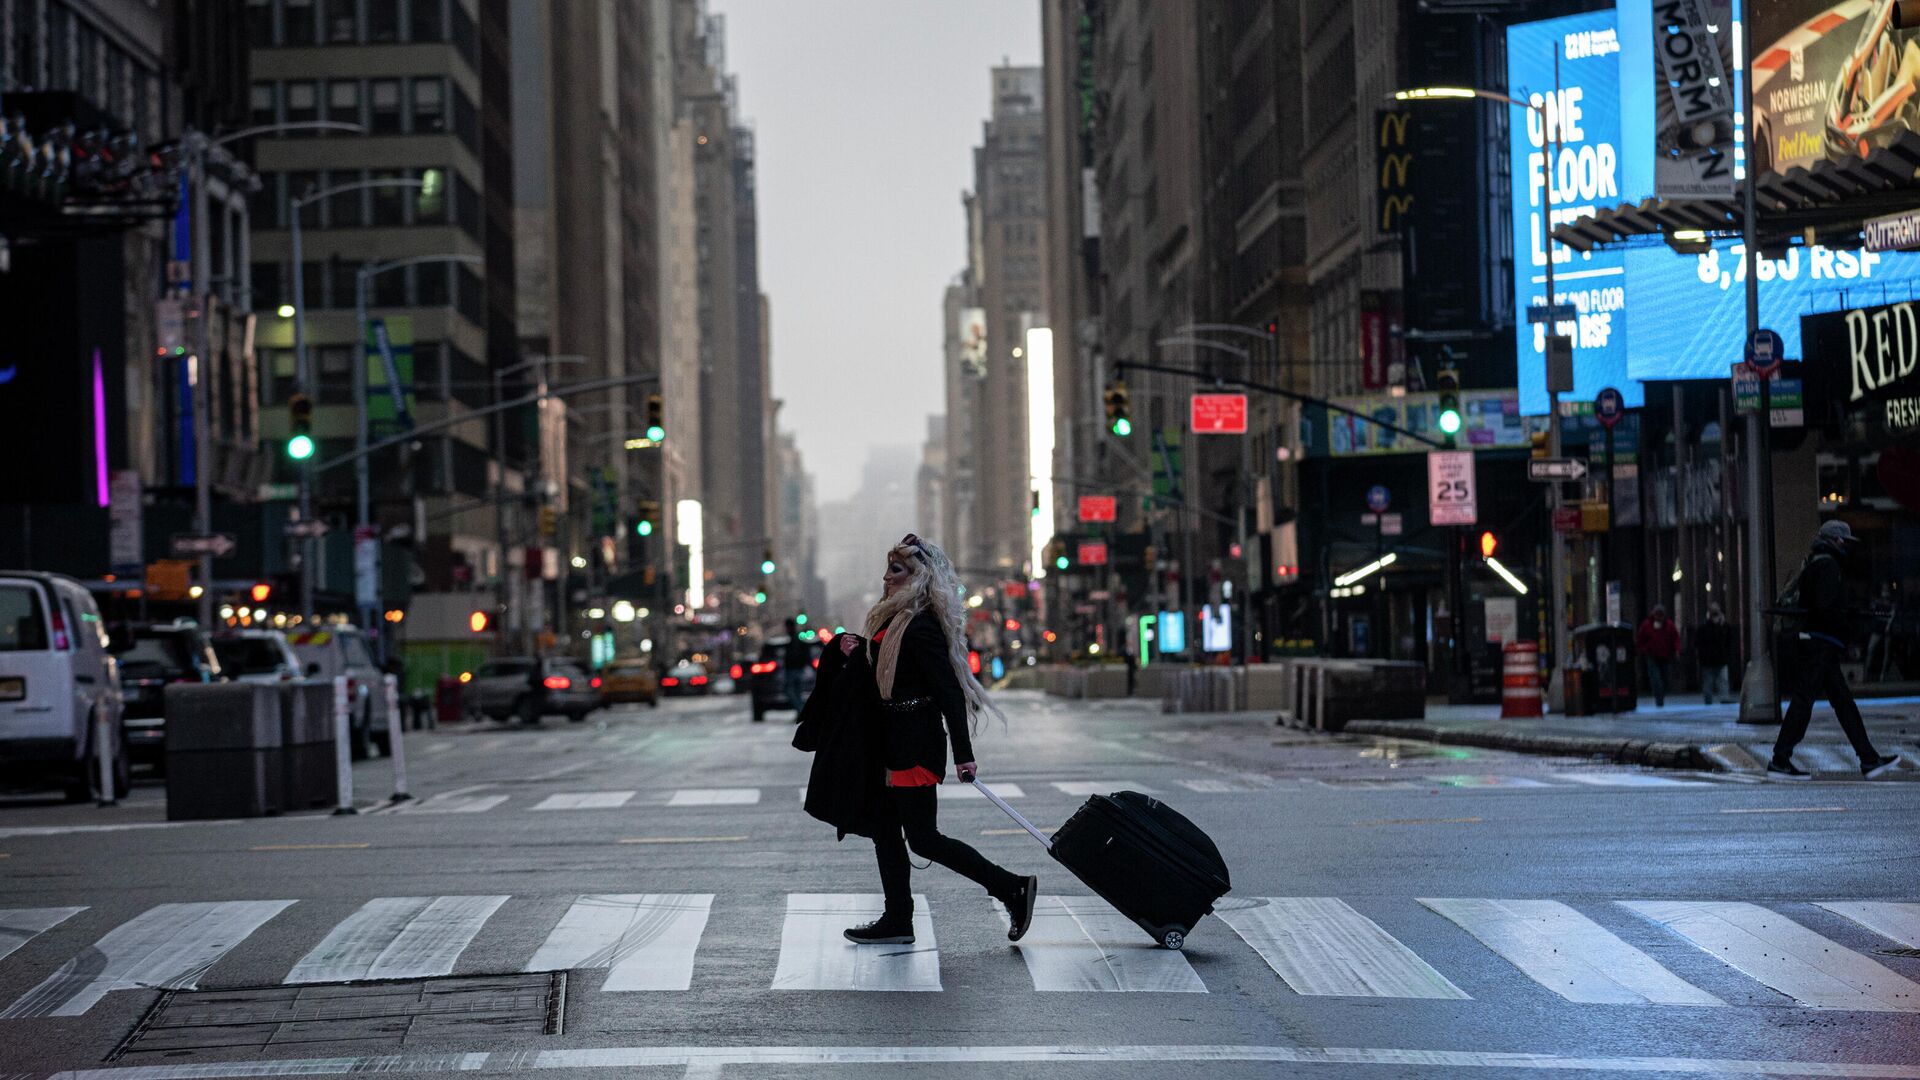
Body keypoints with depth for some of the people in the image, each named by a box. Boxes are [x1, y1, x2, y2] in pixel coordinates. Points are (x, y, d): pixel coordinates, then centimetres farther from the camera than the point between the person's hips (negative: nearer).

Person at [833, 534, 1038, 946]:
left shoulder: (921, 627, -18)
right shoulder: (896, 620, 11)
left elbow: (949, 691, -21)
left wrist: (963, 753, -23)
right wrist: (858, 649, 6)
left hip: (916, 743, -10)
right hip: (895, 742, 10)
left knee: (922, 838, -6)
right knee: (884, 829, 11)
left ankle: (1013, 889, -3)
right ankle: (897, 920, 17)